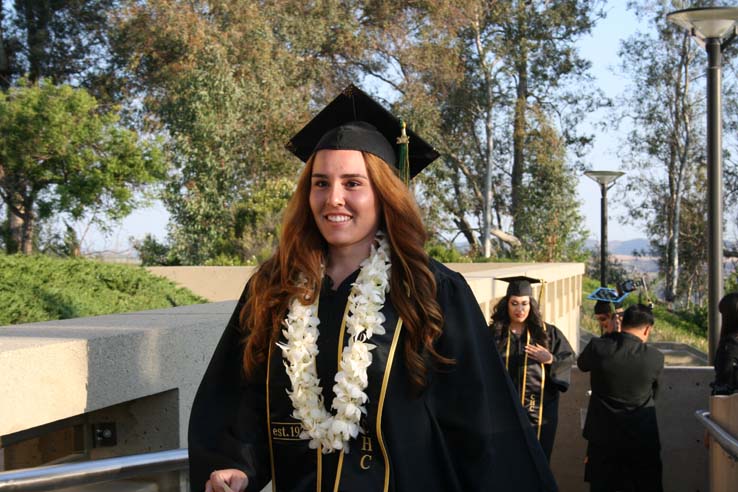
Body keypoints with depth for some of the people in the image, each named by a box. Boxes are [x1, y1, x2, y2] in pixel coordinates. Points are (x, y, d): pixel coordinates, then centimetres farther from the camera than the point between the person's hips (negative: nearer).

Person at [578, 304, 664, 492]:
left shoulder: (597, 347, -14)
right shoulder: (656, 358, -14)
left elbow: (582, 364, 9)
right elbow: (654, 392, 5)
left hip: (603, 436, 1)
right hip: (642, 441, -1)